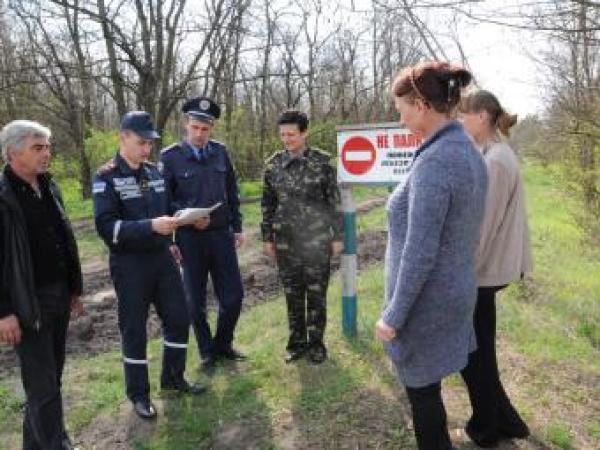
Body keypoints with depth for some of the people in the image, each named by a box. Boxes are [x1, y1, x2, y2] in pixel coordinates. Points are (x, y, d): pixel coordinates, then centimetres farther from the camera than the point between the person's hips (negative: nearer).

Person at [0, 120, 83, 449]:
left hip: (59, 297, 7)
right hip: (28, 303, -7)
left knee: (51, 376, 17)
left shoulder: (49, 188, 9)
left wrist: (74, 289, 16)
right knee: (43, 387, -1)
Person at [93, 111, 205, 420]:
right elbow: (106, 227, -19)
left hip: (161, 258, 6)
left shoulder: (154, 171, 8)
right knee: (134, 328, 4)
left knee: (178, 318, 10)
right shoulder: (106, 177, -10)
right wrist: (151, 226, -28)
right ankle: (138, 394, 21)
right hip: (129, 264, -6)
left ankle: (173, 379, 29)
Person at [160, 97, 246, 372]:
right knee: (196, 301, 8)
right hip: (190, 238, -3)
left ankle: (223, 344, 31)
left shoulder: (220, 152, 5)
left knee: (233, 296, 7)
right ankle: (207, 353, 27)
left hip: (222, 234, 3)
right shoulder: (170, 157, -6)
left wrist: (237, 227, 9)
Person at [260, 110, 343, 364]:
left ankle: (316, 343, 22)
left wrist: (337, 236, -2)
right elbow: (268, 204, 9)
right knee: (292, 294, 10)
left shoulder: (322, 161, -4)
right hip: (285, 241, 2)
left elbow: (334, 200, -1)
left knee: (317, 294, 6)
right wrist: (267, 238, 7)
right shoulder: (273, 164, 3)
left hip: (317, 239, -2)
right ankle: (296, 342, 26)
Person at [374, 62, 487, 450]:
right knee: (428, 385, 23)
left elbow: (419, 254, -25)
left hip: (426, 301, -9)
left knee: (422, 390, 11)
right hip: (457, 290, 9)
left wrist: (393, 317, -16)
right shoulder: (471, 153, 4)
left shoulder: (433, 162, -25)